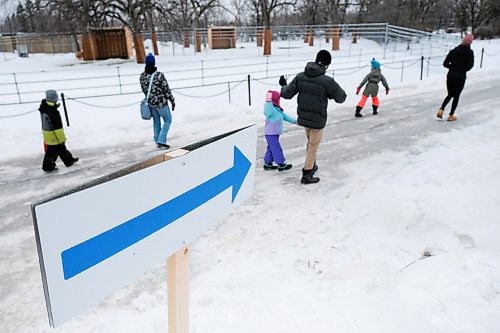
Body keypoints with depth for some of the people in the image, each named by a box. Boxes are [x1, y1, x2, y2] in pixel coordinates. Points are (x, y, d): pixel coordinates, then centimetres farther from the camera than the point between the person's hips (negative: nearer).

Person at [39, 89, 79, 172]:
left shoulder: (43, 107, -3)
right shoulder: (53, 112, -29)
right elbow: (57, 128, -26)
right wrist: (62, 139, -17)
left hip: (47, 134, 9)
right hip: (54, 137, -9)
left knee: (61, 148, 22)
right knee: (53, 151, 8)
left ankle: (69, 160, 36)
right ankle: (48, 167, 22)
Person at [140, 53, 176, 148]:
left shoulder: (142, 76, -3)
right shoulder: (159, 75, -20)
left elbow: (144, 90, 9)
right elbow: (167, 90, -14)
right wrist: (173, 101, -3)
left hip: (151, 103, 5)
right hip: (161, 103, -5)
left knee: (156, 122, 19)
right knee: (168, 120, 11)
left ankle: (157, 141, 25)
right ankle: (161, 140, 2)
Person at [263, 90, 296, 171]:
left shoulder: (277, 109, 11)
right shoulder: (271, 109, -22)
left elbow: (284, 116, 22)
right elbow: (268, 112, -46)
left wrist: (294, 121, 27)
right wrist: (268, 101, -55)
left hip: (275, 133, 11)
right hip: (271, 134, -11)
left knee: (271, 148, 17)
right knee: (276, 148, -3)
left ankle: (267, 163, 26)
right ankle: (281, 164, 6)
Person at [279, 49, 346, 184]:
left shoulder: (300, 76, -7)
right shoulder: (327, 81, -19)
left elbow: (287, 94, -2)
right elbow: (341, 97, -8)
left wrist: (283, 85, 19)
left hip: (303, 117, 5)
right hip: (317, 119, -5)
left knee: (311, 141, 26)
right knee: (313, 145, 11)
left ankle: (311, 166, 42)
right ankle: (307, 174, 19)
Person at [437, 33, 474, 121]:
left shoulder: (453, 50, 4)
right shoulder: (469, 52, -7)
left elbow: (445, 63, 1)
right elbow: (470, 65, -12)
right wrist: (463, 69, 8)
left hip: (450, 76, 3)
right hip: (460, 78, -3)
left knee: (450, 94, 18)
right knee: (456, 96, 8)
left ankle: (441, 110, -1)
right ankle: (451, 115, 9)